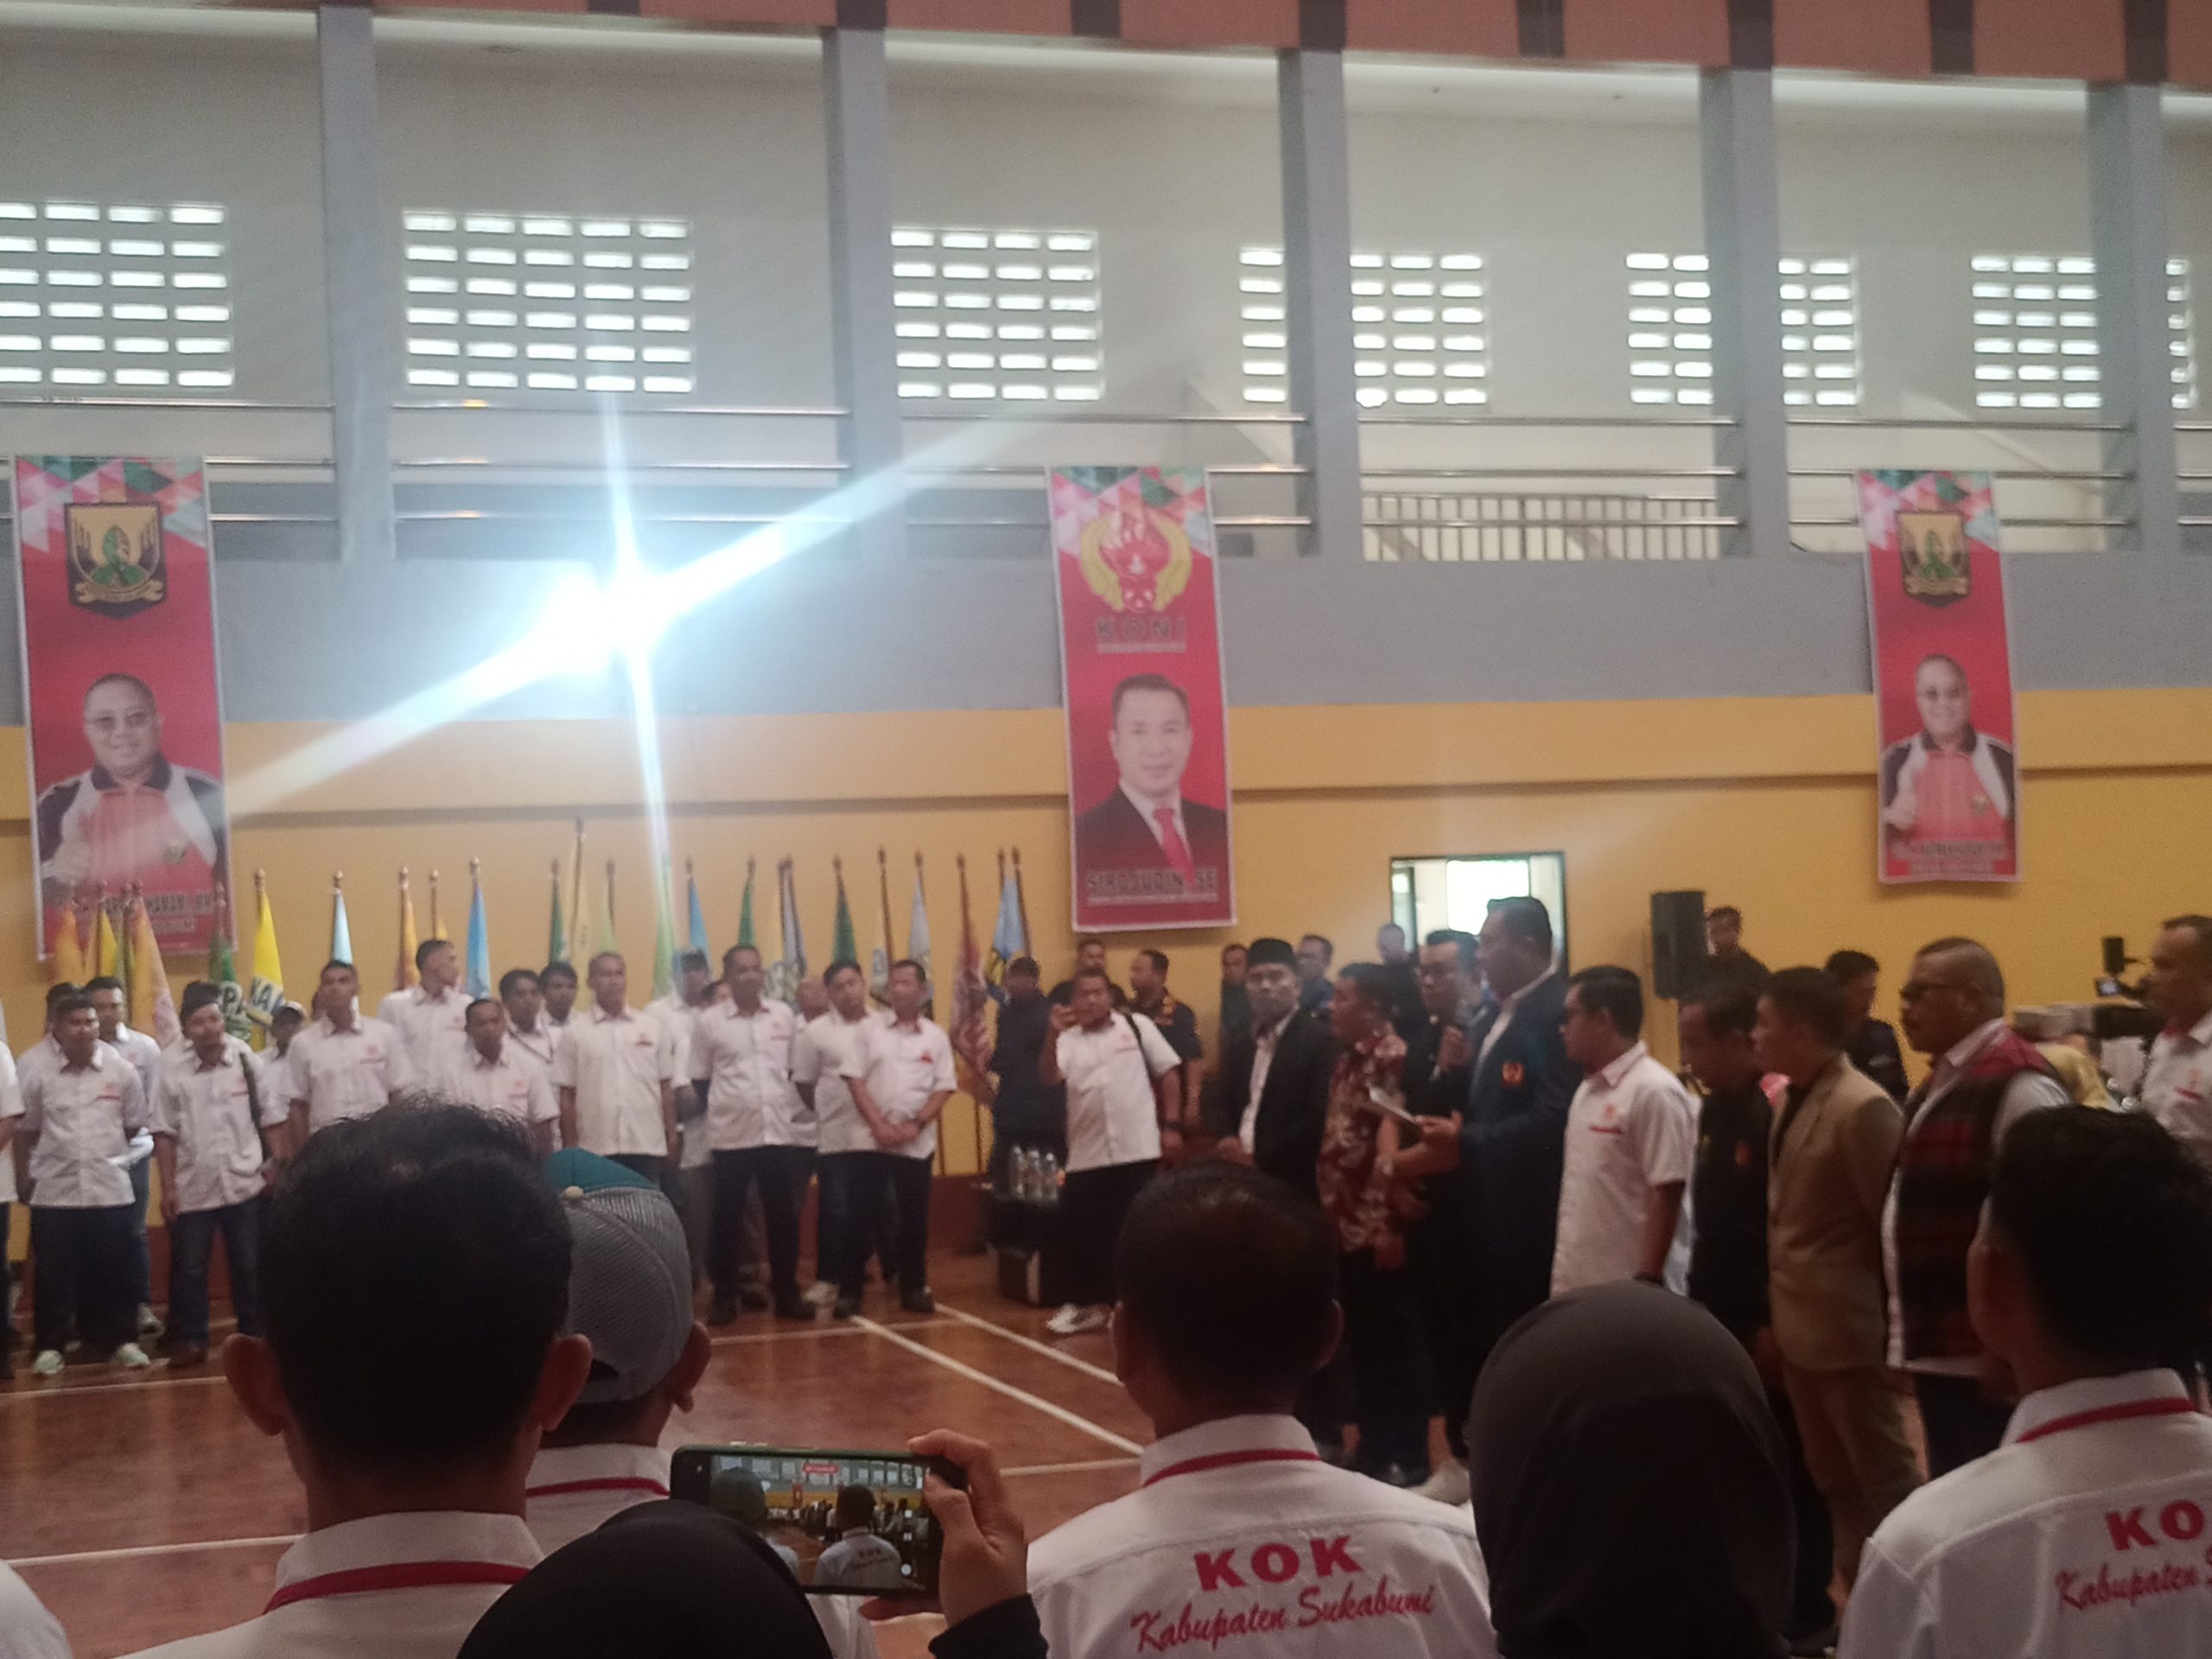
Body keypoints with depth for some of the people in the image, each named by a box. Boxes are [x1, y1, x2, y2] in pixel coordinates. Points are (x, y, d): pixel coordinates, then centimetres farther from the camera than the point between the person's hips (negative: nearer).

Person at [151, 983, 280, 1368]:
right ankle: (189, 1340, 17)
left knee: (250, 1267, 8)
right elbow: (164, 1133, -4)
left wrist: (276, 1162, -1)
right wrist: (167, 1188, -5)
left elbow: (270, 1116, 4)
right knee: (189, 1269, 6)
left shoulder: (246, 1057, -4)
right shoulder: (171, 1067, -8)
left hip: (245, 1183, 1)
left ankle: (254, 1336, 19)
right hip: (192, 1187, -1)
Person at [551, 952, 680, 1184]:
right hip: (597, 1149, -2)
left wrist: (672, 1136, 6)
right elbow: (567, 1095, 2)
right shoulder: (576, 1032, 1)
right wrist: (570, 1149, -1)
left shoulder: (652, 1025, 7)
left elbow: (665, 1087, 10)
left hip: (648, 1146, 2)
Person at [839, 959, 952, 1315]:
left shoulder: (936, 1037, 5)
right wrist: (880, 1125, -12)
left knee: (914, 1218, 6)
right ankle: (850, 1290, 5)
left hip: (918, 1142, 1)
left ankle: (914, 1289, 15)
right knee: (862, 1215, 0)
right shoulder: (870, 1030, 1)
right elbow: (854, 1079, -4)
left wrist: (915, 1125, -11)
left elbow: (943, 1089, 2)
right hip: (871, 1139, -1)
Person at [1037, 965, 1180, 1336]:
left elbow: (1169, 1072, 4)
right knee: (1077, 1230, 4)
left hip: (1137, 1151, -2)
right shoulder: (1069, 1040, 5)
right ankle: (1083, 1304, 18)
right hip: (1087, 1154, 2)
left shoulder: (1137, 1026, 2)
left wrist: (1171, 1124, -1)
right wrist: (1054, 1036, -24)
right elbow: (1048, 1076, -11)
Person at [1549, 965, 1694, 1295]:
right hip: (1574, 1287, 9)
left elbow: (1665, 1196, -18)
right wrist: (1561, 1272, 16)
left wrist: (1647, 1284, -19)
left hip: (1625, 1292, -9)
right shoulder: (1588, 1090, 14)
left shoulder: (1654, 1092, -15)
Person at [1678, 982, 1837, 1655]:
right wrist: (1698, 1299, 13)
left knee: (1787, 1468, 2)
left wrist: (1779, 1324, -18)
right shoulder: (1713, 1107, 10)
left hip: (1767, 1325, -8)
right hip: (1720, 1318, 8)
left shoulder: (1779, 1107, -17)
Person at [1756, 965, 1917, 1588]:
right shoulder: (1792, 1101, 7)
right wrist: (1780, 1307, 11)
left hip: (1847, 1327, -9)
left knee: (1883, 1479, 3)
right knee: (1833, 1479, 16)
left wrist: (1889, 1320, -11)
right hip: (1801, 1326, 9)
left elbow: (1894, 1221, -17)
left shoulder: (1862, 1108, -19)